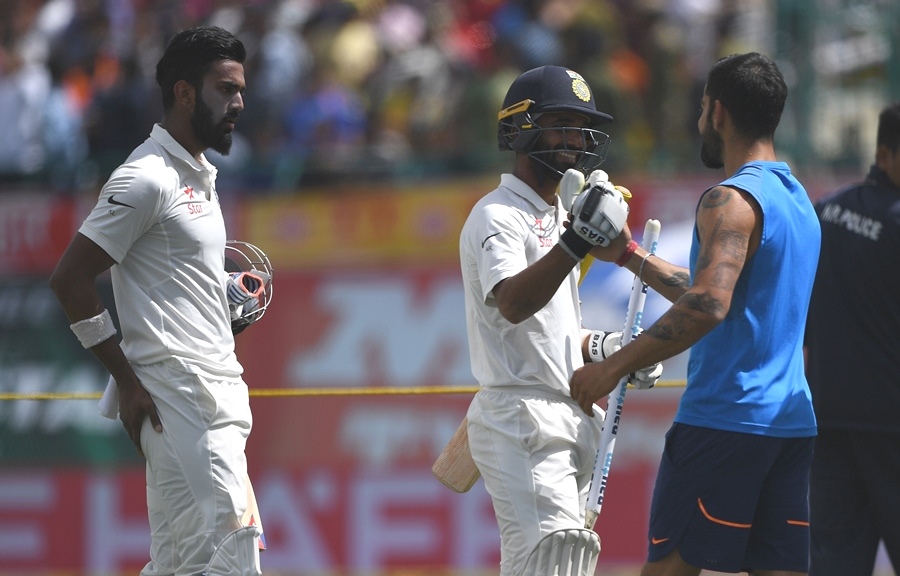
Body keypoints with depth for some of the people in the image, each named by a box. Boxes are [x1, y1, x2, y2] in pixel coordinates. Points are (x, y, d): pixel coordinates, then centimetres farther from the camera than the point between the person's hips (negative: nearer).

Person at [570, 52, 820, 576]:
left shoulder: (731, 202, -12)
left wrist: (614, 367, -22)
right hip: (791, 419, 8)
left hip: (723, 416, -8)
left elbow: (708, 306, -26)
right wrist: (632, 255, 31)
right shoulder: (799, 200, 17)